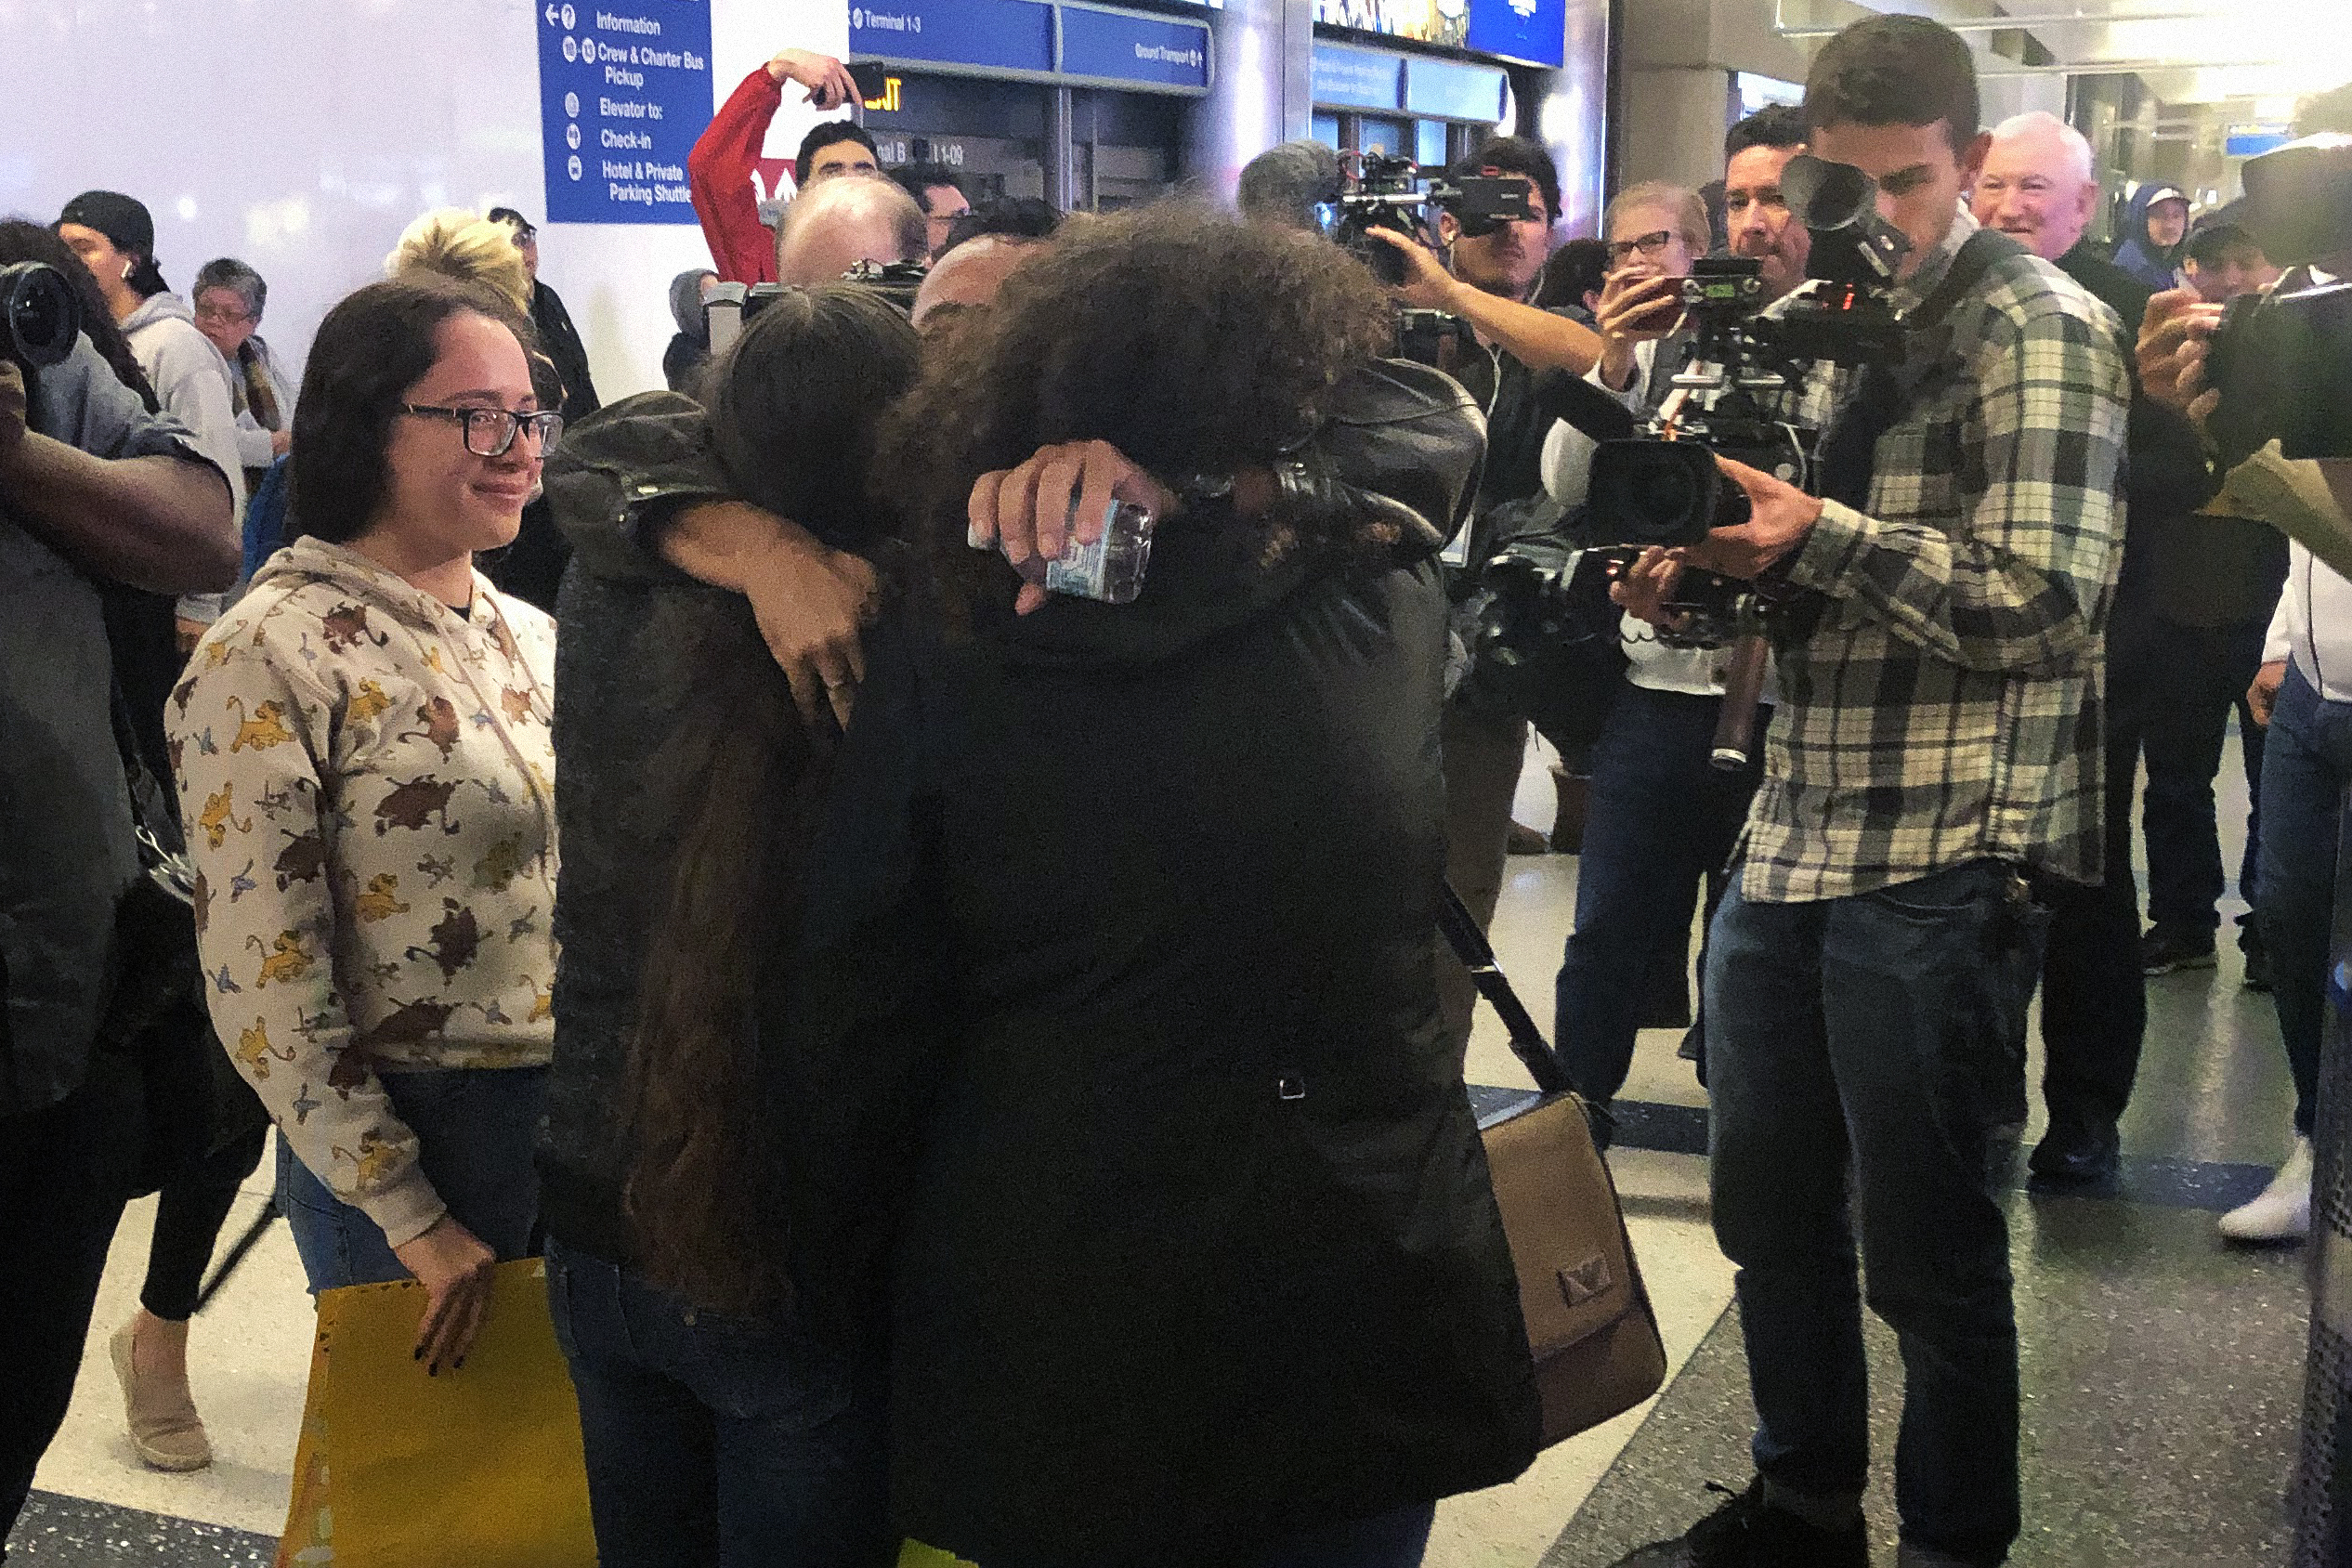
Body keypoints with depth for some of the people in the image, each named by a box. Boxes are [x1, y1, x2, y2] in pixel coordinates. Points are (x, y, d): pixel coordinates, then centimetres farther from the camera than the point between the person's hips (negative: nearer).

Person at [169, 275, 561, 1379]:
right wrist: (413, 1220, -14)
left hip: (583, 1119, 6)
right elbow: (263, 988, -16)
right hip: (407, 1149, -6)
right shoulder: (268, 658, -13)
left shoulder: (532, 636, 8)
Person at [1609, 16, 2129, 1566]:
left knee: (1926, 1249, 4)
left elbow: (2047, 599, -17)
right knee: (1772, 1208, 18)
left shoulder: (2037, 327, -8)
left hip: (1943, 859, -7)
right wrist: (1692, 567, 1)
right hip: (1793, 832, 8)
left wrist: (1820, 536, -24)